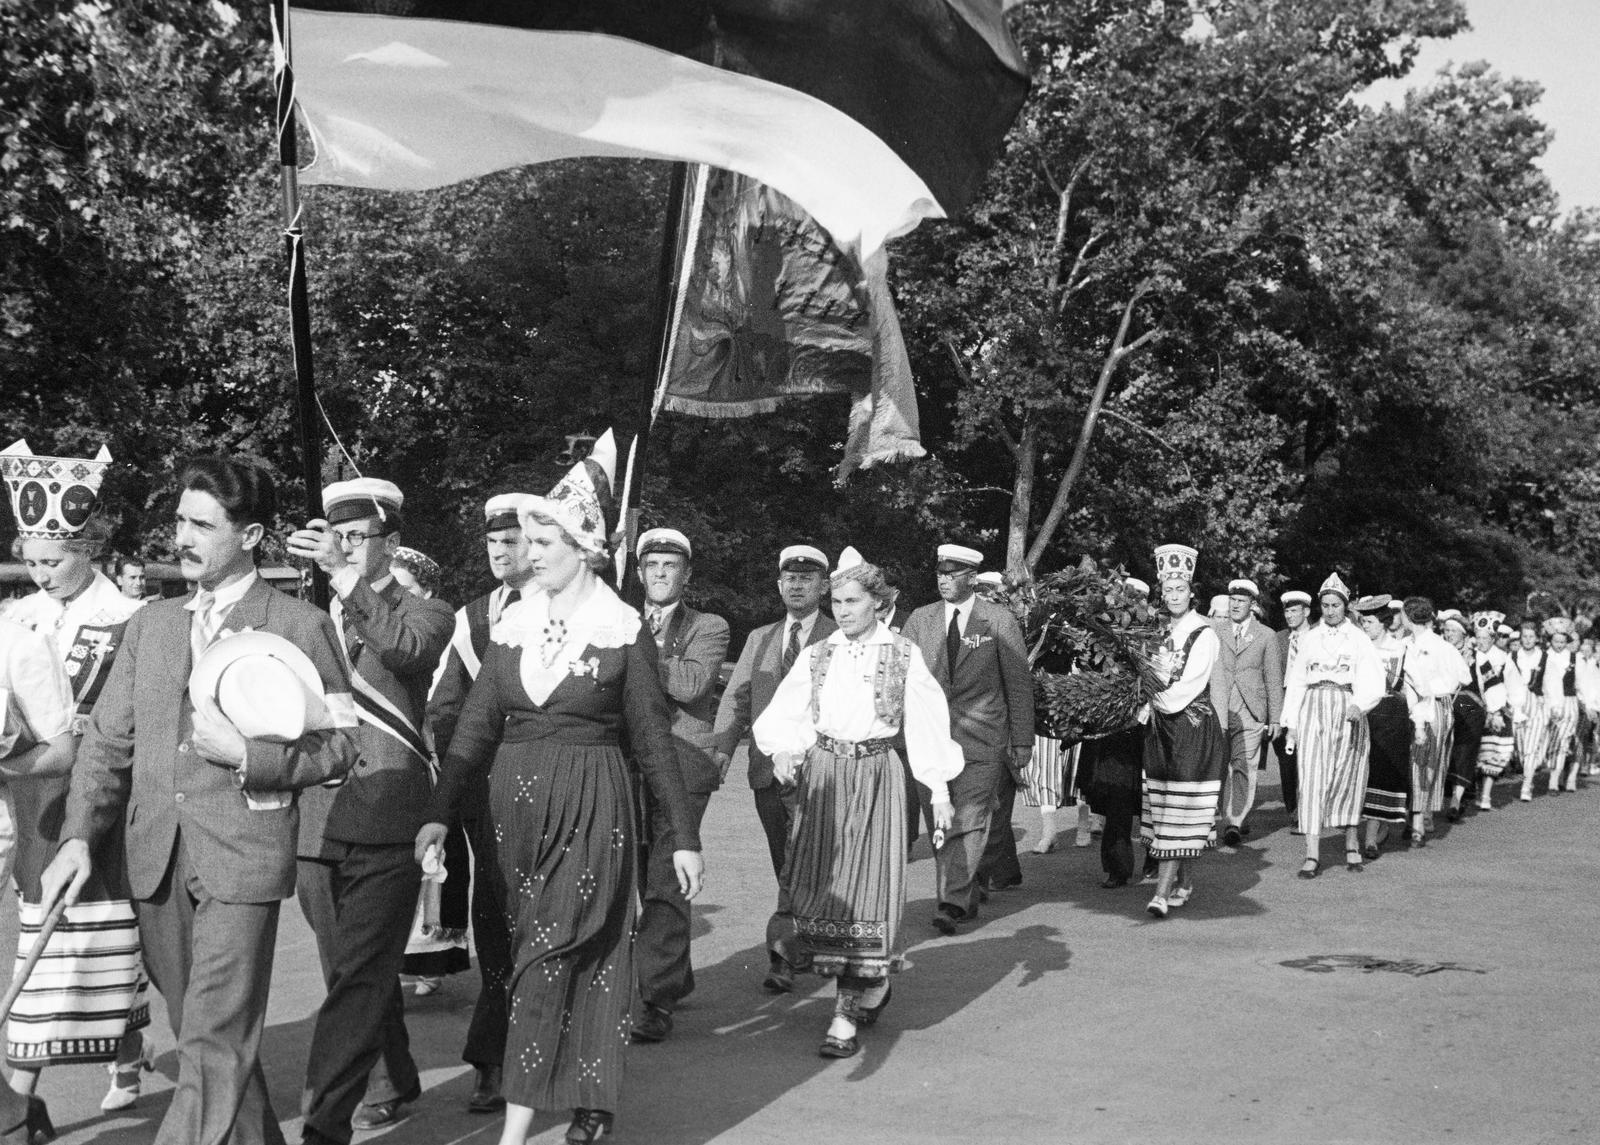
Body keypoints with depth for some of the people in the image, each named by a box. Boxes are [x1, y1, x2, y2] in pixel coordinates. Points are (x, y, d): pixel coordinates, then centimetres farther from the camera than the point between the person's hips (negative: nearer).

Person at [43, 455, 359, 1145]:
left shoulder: (301, 627, 0)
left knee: (215, 1044, -9)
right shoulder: (150, 624, 15)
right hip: (156, 857, 6)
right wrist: (79, 836, 1)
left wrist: (246, 756, -14)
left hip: (243, 855, -5)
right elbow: (107, 740, 13)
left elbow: (338, 746, -2)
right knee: (199, 1032, 14)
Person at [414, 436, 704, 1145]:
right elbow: (476, 724, 2)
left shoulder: (622, 631, -4)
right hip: (517, 805, 4)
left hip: (590, 808, -4)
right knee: (537, 950, 9)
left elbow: (653, 738, -2)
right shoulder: (512, 627, 7)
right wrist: (441, 812, -10)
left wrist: (683, 836, -2)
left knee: (549, 954, -9)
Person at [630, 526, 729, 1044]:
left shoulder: (709, 628, 10)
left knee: (665, 883, -10)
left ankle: (656, 1000, -9)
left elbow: (692, 683, -9)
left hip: (682, 762, -4)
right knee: (636, 879, 4)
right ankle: (676, 976, 21)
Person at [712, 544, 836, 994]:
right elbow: (736, 697, 11)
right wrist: (724, 746, -6)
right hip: (767, 770, 5)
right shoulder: (758, 639, 18)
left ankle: (781, 952, -13)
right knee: (787, 870, 11)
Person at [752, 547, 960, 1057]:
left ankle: (847, 1015, -5)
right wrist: (783, 751, -17)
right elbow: (783, 718, 4)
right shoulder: (816, 657, 7)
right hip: (823, 775, 3)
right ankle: (872, 986, 27)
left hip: (876, 776, -3)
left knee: (866, 884, -7)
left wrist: (939, 791, -1)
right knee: (821, 884, 4)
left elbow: (927, 722, 1)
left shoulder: (903, 654, 0)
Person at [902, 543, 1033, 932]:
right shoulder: (920, 620, 11)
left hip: (981, 738, -4)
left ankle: (953, 901, -17)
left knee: (969, 820, -13)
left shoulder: (1000, 622, 2)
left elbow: (1019, 683, 4)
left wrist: (1022, 740, 1)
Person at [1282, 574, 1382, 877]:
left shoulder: (1359, 640, 5)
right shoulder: (1310, 639, 10)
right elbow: (1296, 681, 13)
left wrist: (1359, 705, -22)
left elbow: (1373, 681, -5)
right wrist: (1291, 721, 6)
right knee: (1313, 778, -7)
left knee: (1348, 777, 5)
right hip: (1314, 709, 1)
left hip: (1348, 710, -1)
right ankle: (1312, 855, -11)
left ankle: (1352, 844, 22)